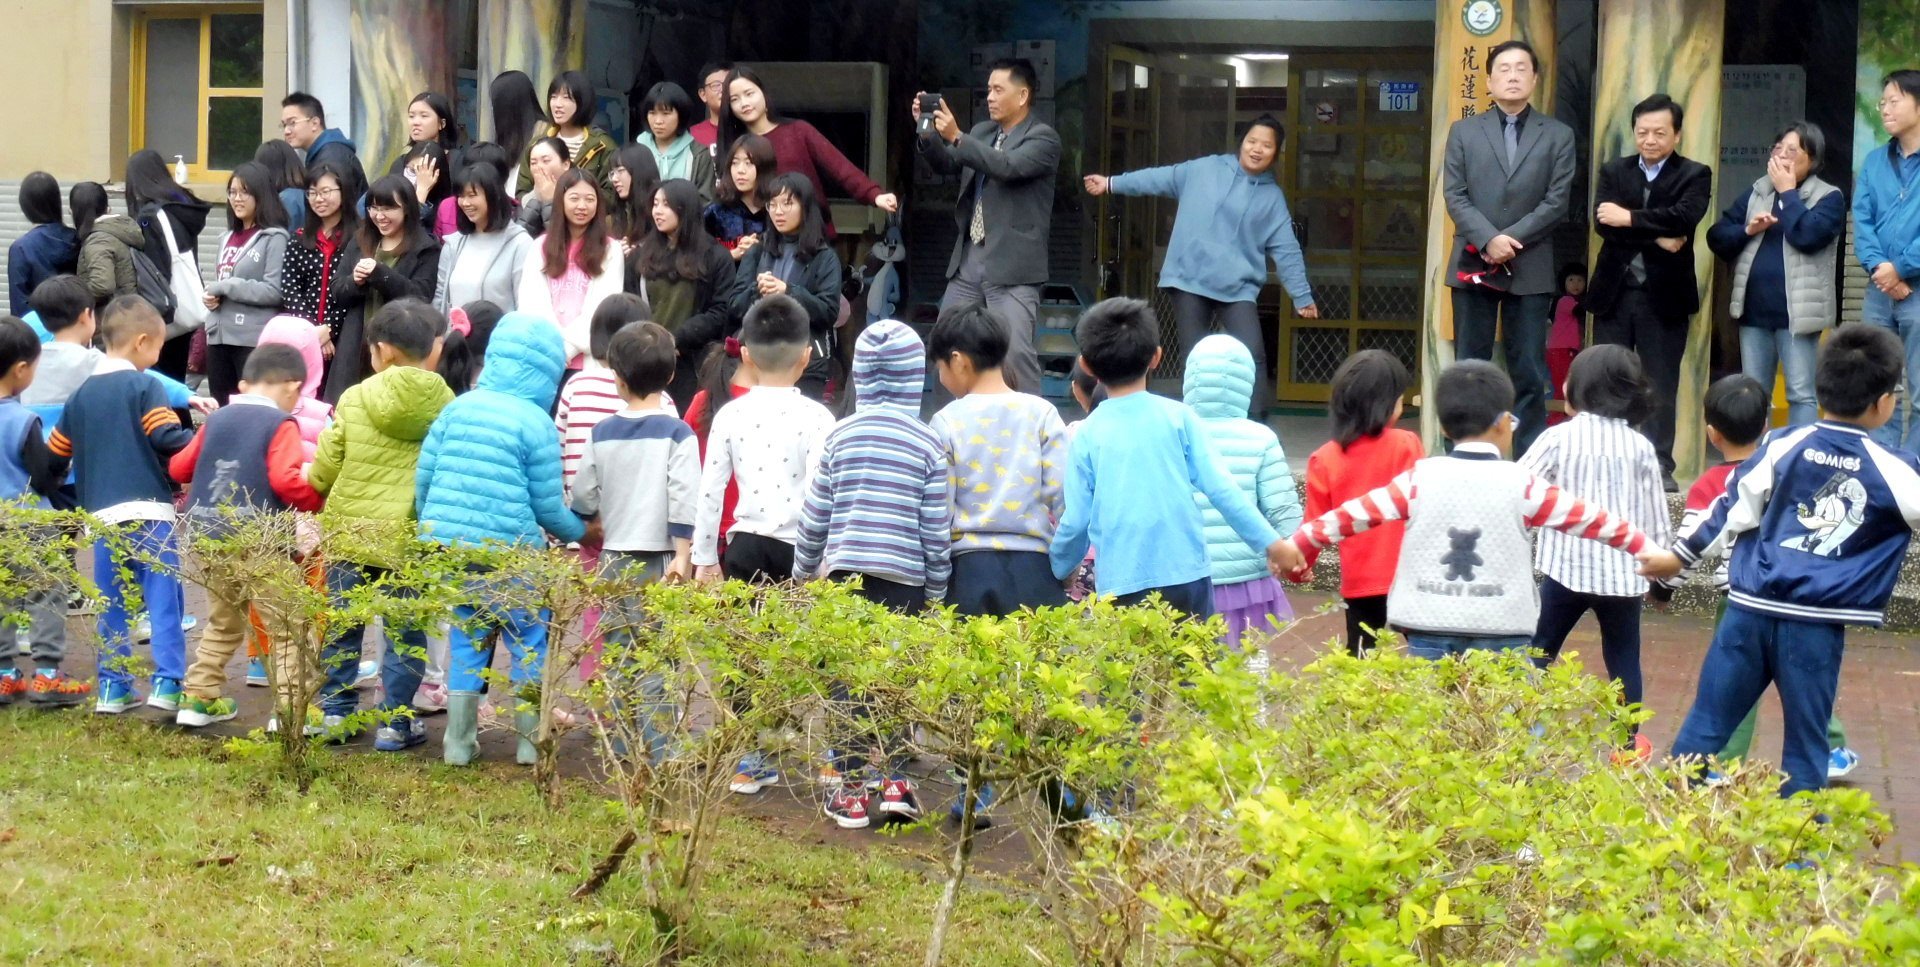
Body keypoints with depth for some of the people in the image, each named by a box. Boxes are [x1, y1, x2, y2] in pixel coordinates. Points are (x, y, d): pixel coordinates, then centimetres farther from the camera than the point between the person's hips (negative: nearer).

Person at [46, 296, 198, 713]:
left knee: (111, 603, 12)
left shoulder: (81, 394, 14)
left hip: (101, 513, 5)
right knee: (163, 597, -1)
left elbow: (55, 453, 16)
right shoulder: (144, 387, -4)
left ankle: (113, 687, 13)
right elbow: (169, 439, -15)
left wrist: (80, 501, 25)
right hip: (148, 510, -5)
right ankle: (167, 683, -6)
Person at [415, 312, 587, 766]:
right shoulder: (537, 423, -9)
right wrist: (581, 531, 15)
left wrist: (432, 526, 25)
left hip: (446, 543, 5)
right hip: (507, 554, -5)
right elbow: (547, 506, -5)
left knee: (467, 637, 18)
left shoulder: (458, 408, 5)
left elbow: (424, 477, 8)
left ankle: (459, 741, 19)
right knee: (531, 641, 11)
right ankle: (531, 741, 14)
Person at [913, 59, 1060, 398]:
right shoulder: (981, 132, 16)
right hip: (968, 260, 8)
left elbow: (1009, 167, -23)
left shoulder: (1043, 138, -6)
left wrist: (956, 137, -27)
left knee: (1015, 352, -14)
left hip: (1011, 265, -8)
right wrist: (927, 132, -8)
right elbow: (946, 164, 10)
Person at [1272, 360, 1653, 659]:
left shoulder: (1421, 479, 1)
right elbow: (1586, 518, 2)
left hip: (1429, 633, 2)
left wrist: (1298, 543, 13)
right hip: (1501, 634, -2)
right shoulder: (1520, 484, -2)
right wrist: (1642, 545, 12)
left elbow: (1358, 512, 4)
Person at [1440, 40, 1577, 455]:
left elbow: (1556, 202, -2)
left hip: (1530, 267, -1)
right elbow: (1455, 196, 0)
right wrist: (1489, 240, -15)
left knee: (1529, 373, 0)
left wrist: (1510, 241, -12)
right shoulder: (1463, 132, 9)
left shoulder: (1558, 135, 7)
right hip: (1472, 264, 1)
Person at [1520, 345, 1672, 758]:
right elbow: (1656, 516, 5)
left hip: (1567, 566, -2)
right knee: (1623, 658, 11)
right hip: (1623, 571, 2)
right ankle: (1629, 742, 15)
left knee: (1540, 650, 12)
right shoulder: (1640, 447, 0)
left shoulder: (1559, 438, -7)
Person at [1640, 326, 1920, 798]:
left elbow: (1734, 509, 6)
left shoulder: (1785, 446, 3)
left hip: (1749, 607, 3)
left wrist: (1679, 555, 16)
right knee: (1806, 742, 6)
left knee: (1706, 723, 10)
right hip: (1815, 623, -2)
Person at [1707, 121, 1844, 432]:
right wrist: (1748, 230, -10)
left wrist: (1788, 192, -10)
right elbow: (1716, 237, 9)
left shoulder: (1828, 197, -2)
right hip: (1754, 310, 5)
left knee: (1801, 394, -5)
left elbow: (1807, 236, -20)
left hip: (1796, 312, -5)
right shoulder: (1756, 192, 13)